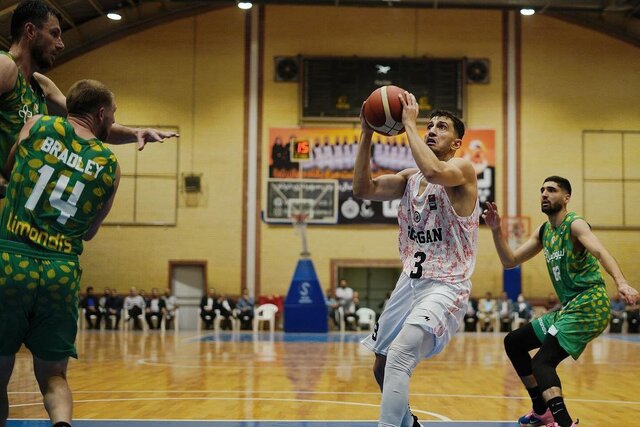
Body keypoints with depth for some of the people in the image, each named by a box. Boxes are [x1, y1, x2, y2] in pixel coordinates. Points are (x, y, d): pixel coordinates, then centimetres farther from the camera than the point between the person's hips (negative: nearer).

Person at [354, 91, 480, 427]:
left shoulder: (463, 169, -9)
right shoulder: (409, 177, 10)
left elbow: (433, 171, -32)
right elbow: (363, 189, -2)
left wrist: (409, 123, -21)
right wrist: (366, 135, -8)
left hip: (446, 286, -8)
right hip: (410, 282, 8)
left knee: (399, 355, -29)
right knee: (382, 367, 16)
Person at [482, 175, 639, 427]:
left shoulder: (574, 225, -11)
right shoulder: (543, 232, 14)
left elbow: (600, 252, -29)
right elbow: (510, 261, 14)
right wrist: (496, 230, -1)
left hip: (589, 305, -9)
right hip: (567, 308, 9)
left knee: (543, 361, -24)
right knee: (513, 343, 18)